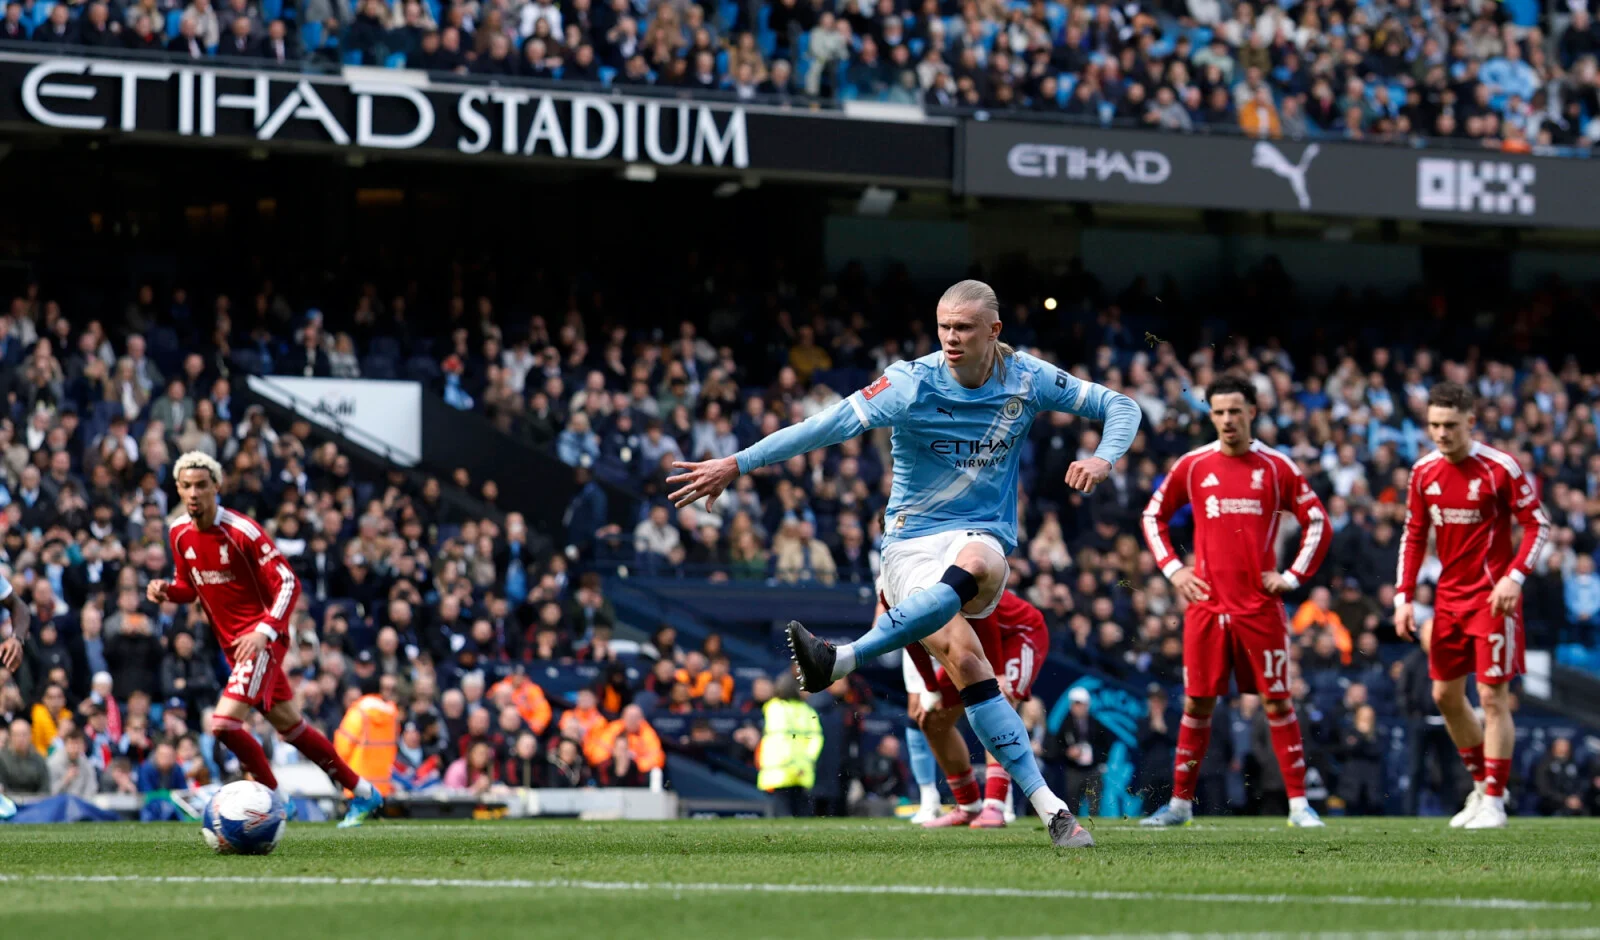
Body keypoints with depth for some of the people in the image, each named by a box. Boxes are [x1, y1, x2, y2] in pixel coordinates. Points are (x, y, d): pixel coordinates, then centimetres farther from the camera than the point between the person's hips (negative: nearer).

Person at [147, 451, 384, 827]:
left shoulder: (241, 531, -19)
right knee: (289, 725, 16)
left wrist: (264, 631, -29)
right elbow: (190, 587, 16)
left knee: (224, 723, -21)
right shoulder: (179, 533, 2)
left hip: (262, 640, -8)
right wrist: (166, 591, -7)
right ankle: (363, 792, 29)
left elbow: (288, 582, -18)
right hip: (232, 643, 8)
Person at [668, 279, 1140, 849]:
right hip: (910, 541, 0)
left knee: (972, 567, -39)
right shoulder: (912, 383, -6)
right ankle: (1048, 806, -22)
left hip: (982, 538, 0)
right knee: (962, 657, -25)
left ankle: (840, 661, -45)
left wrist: (1104, 459, -10)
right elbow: (830, 425, -13)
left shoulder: (1028, 380, 1)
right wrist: (735, 465, -18)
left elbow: (1119, 406, 11)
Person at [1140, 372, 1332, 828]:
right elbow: (1153, 516, 17)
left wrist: (1294, 576, -2)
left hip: (1261, 606, -1)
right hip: (1207, 603, 1)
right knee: (1197, 705, 3)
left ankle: (1299, 803, 2)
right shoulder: (1192, 466, 6)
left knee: (1277, 703, -2)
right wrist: (1172, 568, 5)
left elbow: (1318, 523, 7)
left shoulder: (1276, 467, 2)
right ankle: (1180, 802, 10)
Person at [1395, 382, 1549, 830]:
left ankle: (1493, 802, -2)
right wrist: (1404, 596, 5)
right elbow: (1413, 536, 12)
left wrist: (1514, 577, -21)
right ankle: (1482, 783, 27)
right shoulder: (1424, 472, 4)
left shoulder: (1500, 469, -13)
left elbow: (1538, 525, -9)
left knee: (1493, 696, -8)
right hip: (1449, 596, 6)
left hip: (1492, 598, -6)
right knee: (1446, 694, 9)